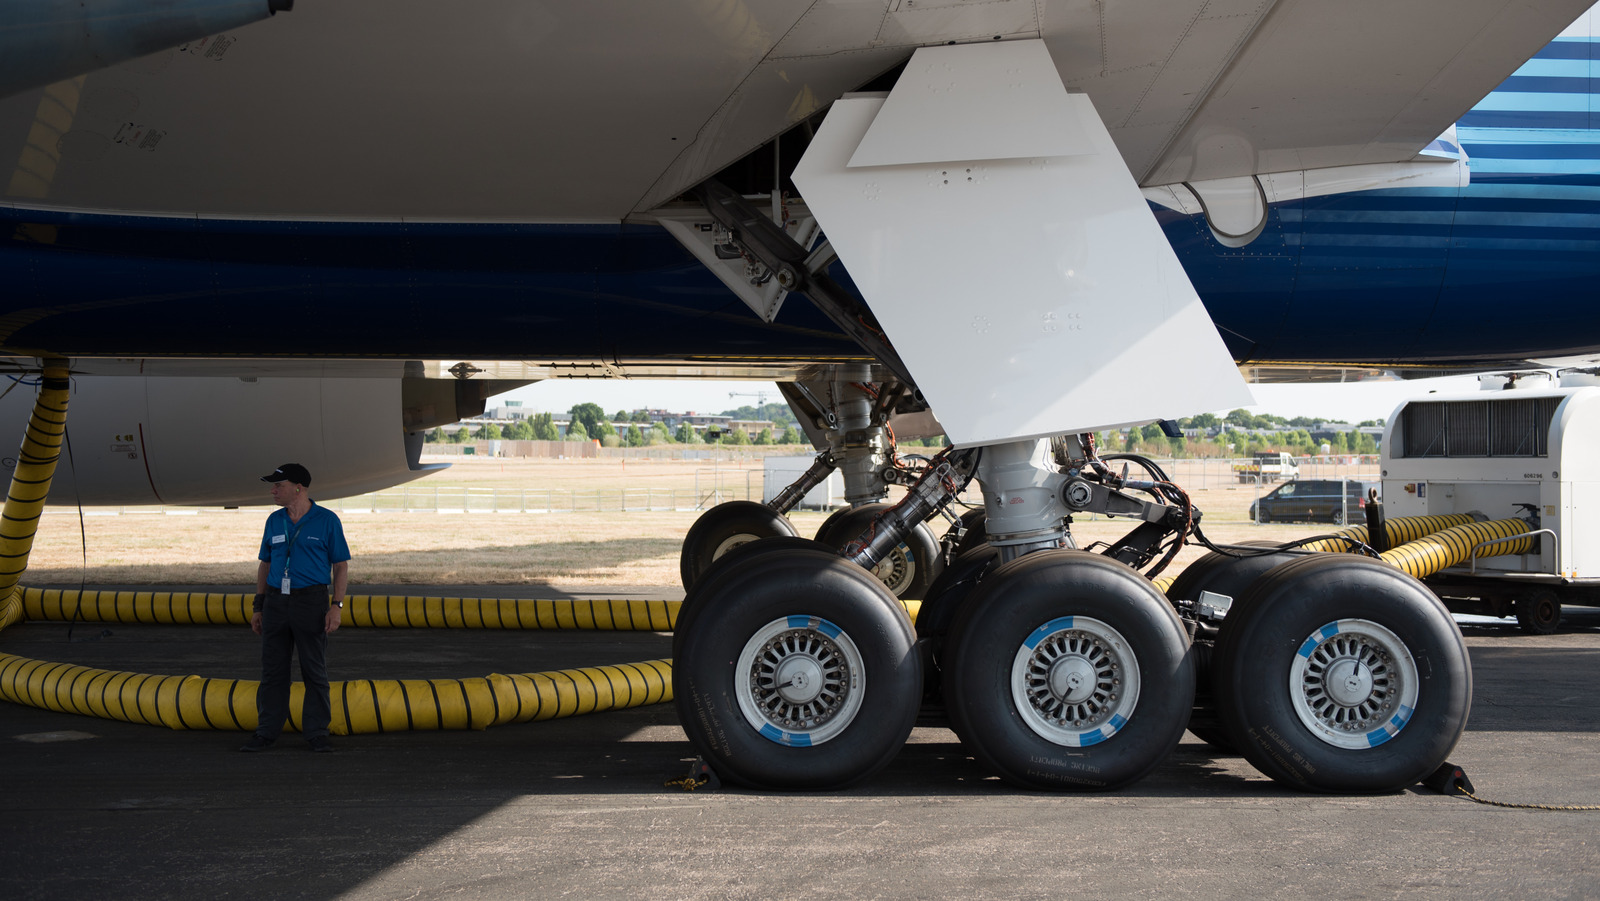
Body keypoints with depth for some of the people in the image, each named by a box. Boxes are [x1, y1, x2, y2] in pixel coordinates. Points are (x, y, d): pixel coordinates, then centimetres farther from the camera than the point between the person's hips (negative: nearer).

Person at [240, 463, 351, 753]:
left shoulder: (327, 520, -2)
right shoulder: (274, 521, 10)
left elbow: (341, 566, -2)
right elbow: (265, 565, 15)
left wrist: (336, 606, -11)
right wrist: (258, 608, 11)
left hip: (312, 601, -4)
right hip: (276, 601, 4)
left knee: (315, 671, 2)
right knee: (272, 670, 5)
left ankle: (317, 732, 9)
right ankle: (266, 732, 11)